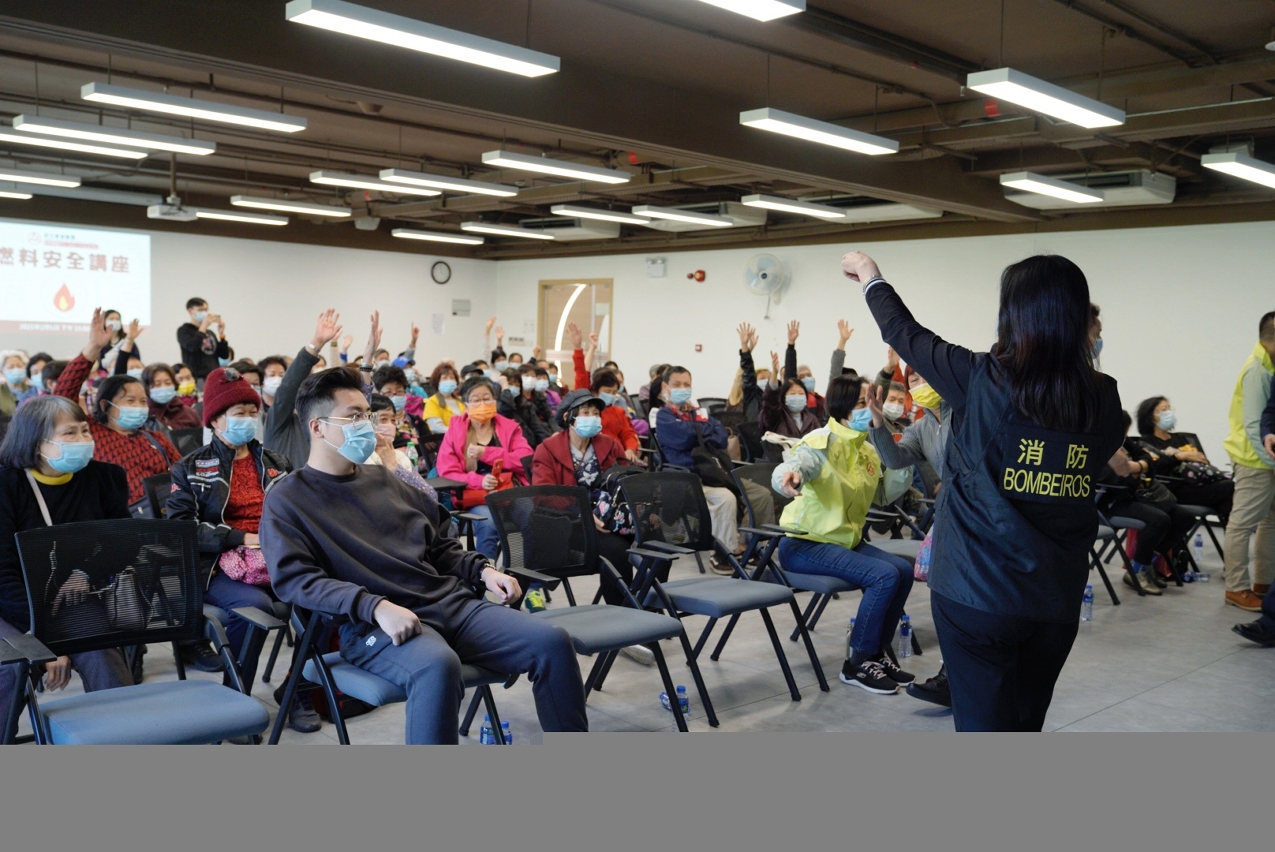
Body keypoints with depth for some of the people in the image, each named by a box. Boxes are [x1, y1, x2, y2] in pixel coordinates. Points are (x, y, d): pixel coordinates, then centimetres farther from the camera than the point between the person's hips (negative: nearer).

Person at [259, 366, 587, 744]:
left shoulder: (381, 478, 21)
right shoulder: (288, 499, 3)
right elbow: (294, 579, -12)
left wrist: (482, 570, 9)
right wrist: (376, 606, -24)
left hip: (450, 601, 6)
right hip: (374, 624, -6)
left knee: (552, 641, -10)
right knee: (437, 664, -40)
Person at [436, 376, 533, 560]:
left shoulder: (510, 427, 14)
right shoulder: (455, 430, 11)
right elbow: (447, 472, 1)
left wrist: (486, 453, -10)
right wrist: (479, 481, -17)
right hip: (475, 497, -1)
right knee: (488, 524, -34)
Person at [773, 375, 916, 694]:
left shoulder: (867, 449, 8)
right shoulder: (823, 441, -17)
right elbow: (785, 471, -35)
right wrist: (789, 476, -59)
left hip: (846, 539, 8)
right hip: (804, 544, -8)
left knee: (903, 570, -5)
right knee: (884, 576, -22)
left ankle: (874, 654, 10)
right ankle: (856, 664, -8)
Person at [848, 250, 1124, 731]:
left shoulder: (983, 380, -14)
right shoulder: (1103, 400, -4)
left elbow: (906, 334, 2)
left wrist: (871, 277, 20)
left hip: (977, 591, -4)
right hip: (1057, 600, 5)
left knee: (984, 724, 4)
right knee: (1026, 724, 20)